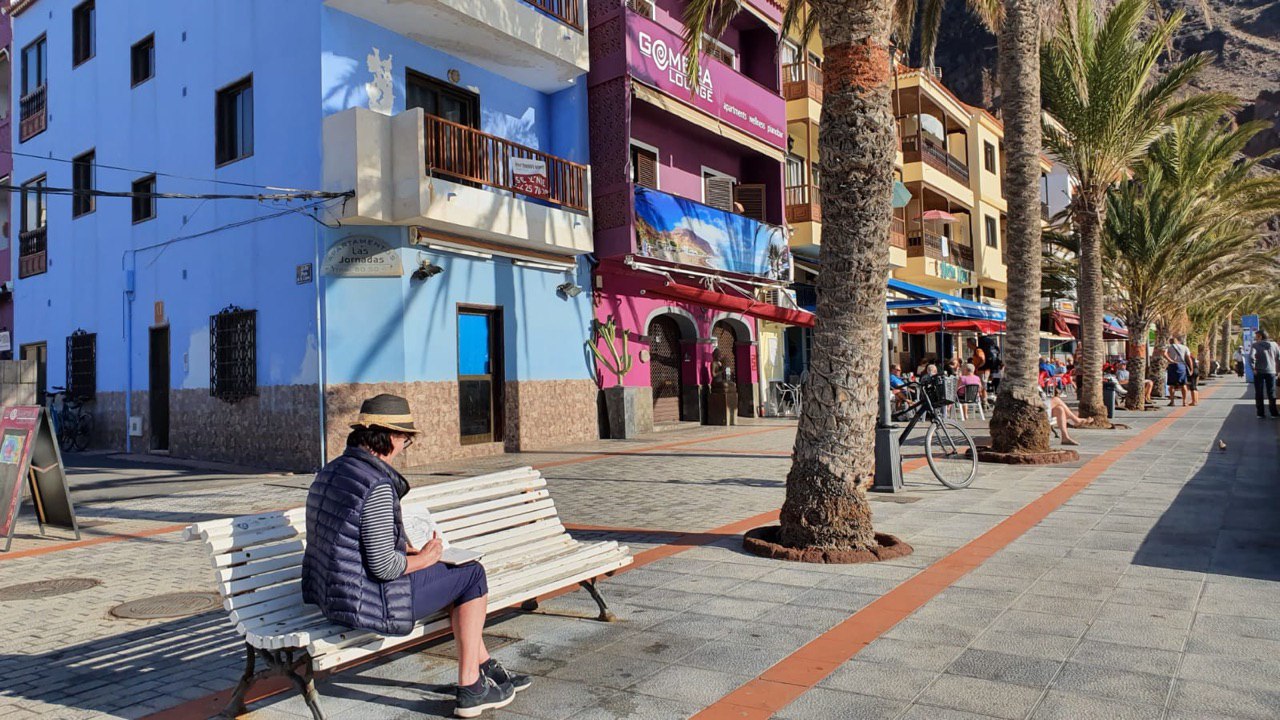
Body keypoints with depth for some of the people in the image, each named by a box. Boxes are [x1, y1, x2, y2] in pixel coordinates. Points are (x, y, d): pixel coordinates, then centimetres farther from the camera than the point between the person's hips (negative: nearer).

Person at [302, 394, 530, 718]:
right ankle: (470, 689, 13)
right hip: (366, 602, -10)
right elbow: (384, 567, -24)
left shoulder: (330, 471, 6)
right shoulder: (377, 485, -23)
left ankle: (484, 666, 33)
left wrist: (408, 548, 10)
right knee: (472, 575, 5)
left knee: (450, 576, 23)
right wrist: (422, 559, -6)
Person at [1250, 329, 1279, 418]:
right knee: (1271, 393, 9)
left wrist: (1253, 368, -11)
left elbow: (1251, 356, -19)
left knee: (1259, 393, 4)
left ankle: (1260, 413, 5)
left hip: (1259, 372, -2)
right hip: (1271, 372, 2)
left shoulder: (1255, 345, -6)